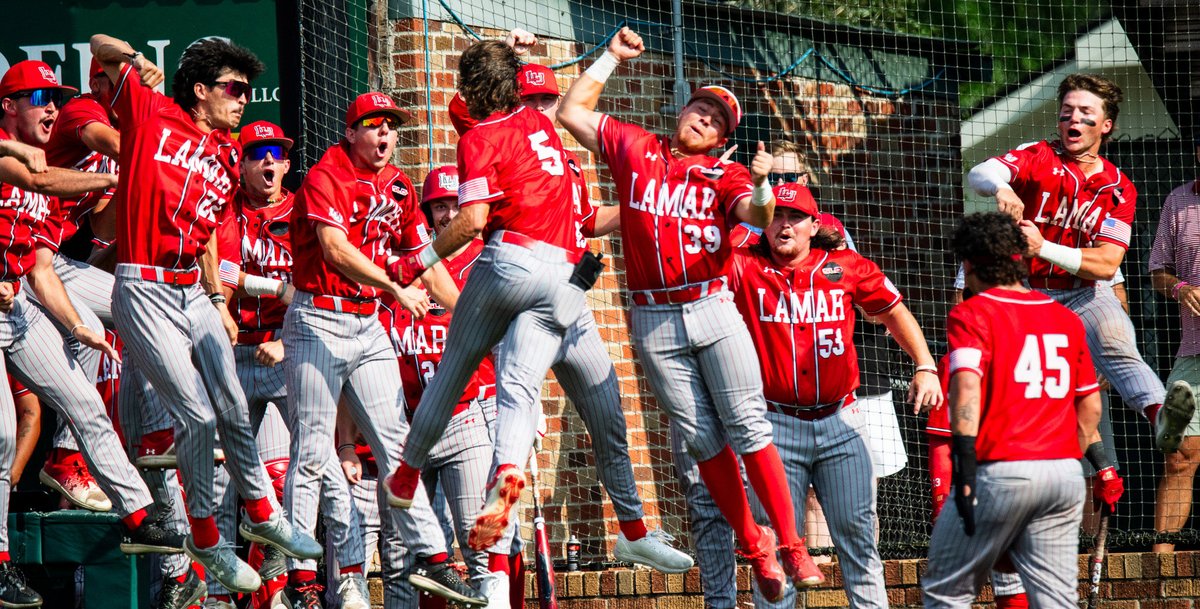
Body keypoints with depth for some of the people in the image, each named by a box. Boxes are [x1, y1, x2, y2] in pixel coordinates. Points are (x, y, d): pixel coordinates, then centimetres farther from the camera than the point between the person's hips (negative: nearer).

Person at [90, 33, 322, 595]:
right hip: (145, 291, -6)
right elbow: (100, 47, 5)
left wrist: (219, 302, 16)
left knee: (233, 408, 10)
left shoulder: (226, 156, 13)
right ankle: (205, 538, 6)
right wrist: (135, 61, -15)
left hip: (194, 292, 6)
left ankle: (262, 515, 28)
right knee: (197, 416, -8)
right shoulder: (151, 114, -3)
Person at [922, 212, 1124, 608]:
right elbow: (1089, 403, 21)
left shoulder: (970, 315, -3)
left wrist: (965, 461, -24)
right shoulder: (1066, 319, 15)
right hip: (1065, 471, 5)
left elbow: (967, 385, -19)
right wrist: (1097, 461, 35)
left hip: (1000, 471, -5)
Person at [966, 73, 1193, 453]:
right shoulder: (1038, 158, -1)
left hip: (1083, 293, -1)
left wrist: (1043, 248, -23)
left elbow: (1107, 264, -8)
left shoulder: (1118, 188, 3)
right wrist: (1000, 187, -46)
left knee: (1116, 346, -30)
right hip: (1024, 291, 1)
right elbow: (979, 174, -20)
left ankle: (1160, 418, -55)